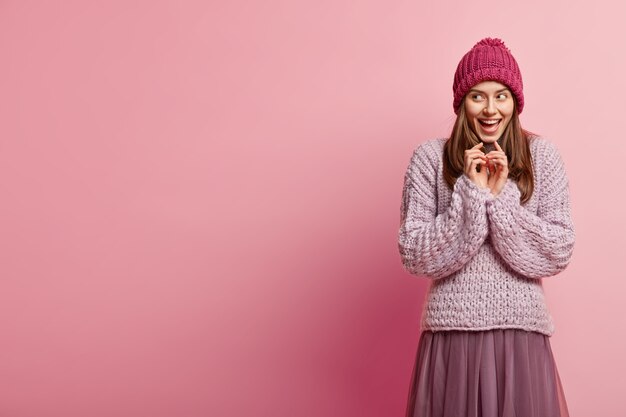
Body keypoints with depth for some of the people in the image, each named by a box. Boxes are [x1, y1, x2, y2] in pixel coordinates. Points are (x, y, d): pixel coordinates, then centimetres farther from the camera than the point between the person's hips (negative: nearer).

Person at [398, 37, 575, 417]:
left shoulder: (543, 156, 2)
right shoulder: (430, 157, -2)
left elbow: (559, 254, -4)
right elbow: (414, 256, -7)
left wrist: (501, 197, -13)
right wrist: (470, 192, -15)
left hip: (522, 332, 1)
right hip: (452, 333, -1)